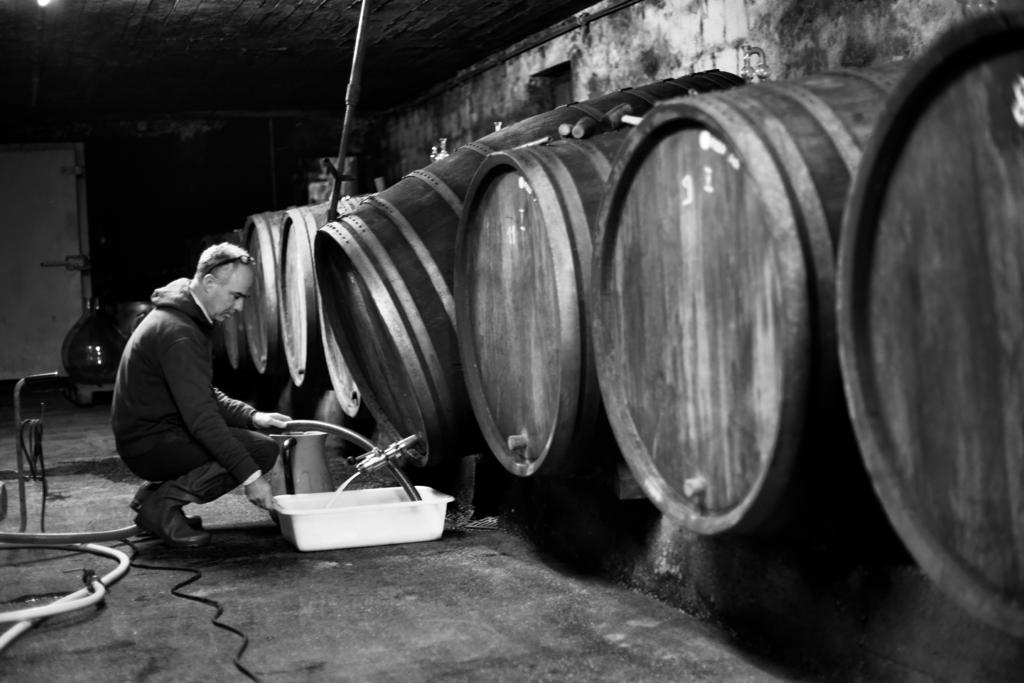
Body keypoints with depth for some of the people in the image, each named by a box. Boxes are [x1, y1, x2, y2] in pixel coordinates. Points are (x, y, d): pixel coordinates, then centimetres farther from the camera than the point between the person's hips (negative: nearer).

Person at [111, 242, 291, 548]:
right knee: (262, 450, -18)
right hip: (149, 444, -10)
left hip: (149, 433, 10)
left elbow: (204, 397, 20)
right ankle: (162, 502, -12)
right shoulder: (177, 331, -22)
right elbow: (200, 418, -28)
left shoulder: (189, 318, 12)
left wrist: (252, 416, 4)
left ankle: (155, 492, 11)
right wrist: (249, 476, -28)